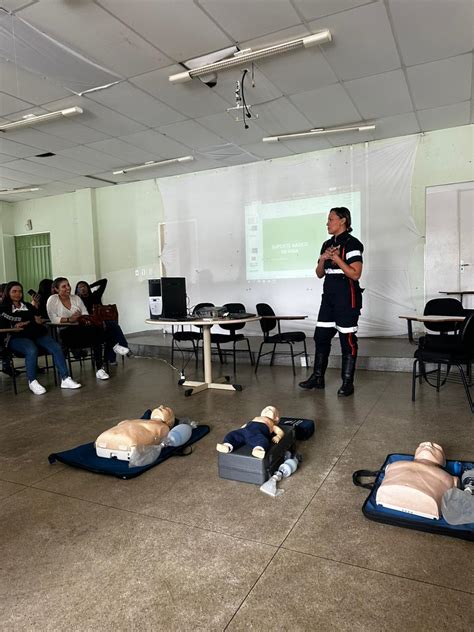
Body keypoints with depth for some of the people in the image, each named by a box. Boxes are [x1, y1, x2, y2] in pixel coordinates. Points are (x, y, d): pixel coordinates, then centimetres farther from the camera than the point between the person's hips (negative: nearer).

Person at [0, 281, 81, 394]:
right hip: (17, 338, -4)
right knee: (32, 350, -38)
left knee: (56, 348, -24)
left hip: (37, 334, 5)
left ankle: (65, 379, -28)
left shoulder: (28, 306, 30)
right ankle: (32, 382, -21)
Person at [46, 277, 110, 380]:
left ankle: (99, 368, -27)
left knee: (96, 331, -30)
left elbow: (85, 314, 11)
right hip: (65, 332, -5)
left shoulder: (76, 298, 17)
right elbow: (53, 319, -7)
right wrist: (69, 319, -19)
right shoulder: (52, 299, 4)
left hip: (80, 330, 5)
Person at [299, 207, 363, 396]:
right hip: (329, 296, 8)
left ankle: (347, 382, 9)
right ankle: (318, 377, 19)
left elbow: (355, 274, -16)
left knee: (347, 339, -1)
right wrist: (323, 258, -3)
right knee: (321, 336, 8)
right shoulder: (327, 244, 14)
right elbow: (319, 274, 15)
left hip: (347, 297, -8)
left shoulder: (352, 243, -9)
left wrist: (337, 258, -19)